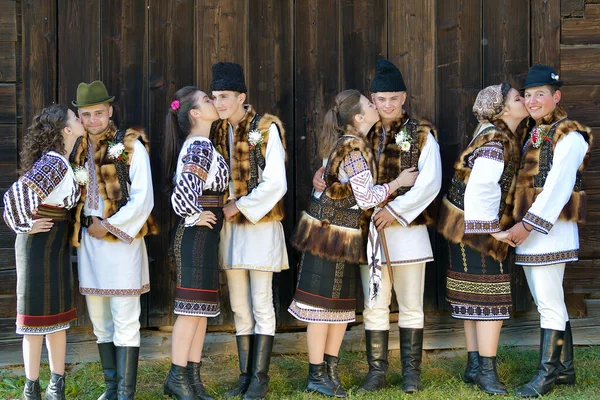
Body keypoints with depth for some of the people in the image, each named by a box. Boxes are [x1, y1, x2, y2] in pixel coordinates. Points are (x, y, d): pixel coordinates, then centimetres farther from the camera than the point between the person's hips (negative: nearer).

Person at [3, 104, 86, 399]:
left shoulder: (63, 160, 7)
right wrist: (26, 225, -15)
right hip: (40, 242, -9)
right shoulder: (54, 163, -21)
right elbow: (16, 194, -29)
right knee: (38, 313, -1)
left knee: (57, 314, 12)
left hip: (56, 245, 9)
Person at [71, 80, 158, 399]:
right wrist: (87, 226, -2)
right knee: (100, 321, 12)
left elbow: (143, 200, -9)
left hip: (122, 240, -5)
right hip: (88, 241, 6)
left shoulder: (131, 146, -4)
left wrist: (109, 226, -10)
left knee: (125, 321, -3)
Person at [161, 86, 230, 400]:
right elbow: (182, 193, -30)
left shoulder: (198, 145, 12)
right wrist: (194, 218, -15)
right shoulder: (199, 148, -17)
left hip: (205, 236, 9)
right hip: (197, 234, -9)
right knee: (192, 307, -4)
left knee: (202, 307, 11)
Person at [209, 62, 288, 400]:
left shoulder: (266, 128, -9)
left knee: (261, 305, -1)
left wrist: (240, 205, -14)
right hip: (230, 228, 6)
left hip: (261, 226, -6)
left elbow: (276, 183, -15)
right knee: (240, 308, 10)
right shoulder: (218, 131, 9)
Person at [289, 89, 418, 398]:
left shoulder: (342, 142, 9)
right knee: (323, 302, -2)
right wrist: (399, 182, -7)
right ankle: (317, 375, 5)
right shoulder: (355, 149, -18)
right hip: (331, 232, -9)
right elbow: (367, 198, -17)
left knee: (342, 302, 12)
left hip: (339, 232, 9)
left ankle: (329, 370, 20)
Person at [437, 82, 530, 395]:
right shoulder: (496, 143, -19)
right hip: (478, 229, -10)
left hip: (471, 230, 10)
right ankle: (487, 370, 2)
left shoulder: (502, 136, 11)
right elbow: (479, 189, -24)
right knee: (491, 298, -5)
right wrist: (493, 229, -18)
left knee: (475, 299, 13)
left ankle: (474, 366, 20)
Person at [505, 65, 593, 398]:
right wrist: (521, 225, 5)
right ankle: (565, 369, 23)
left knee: (550, 304, -3)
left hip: (550, 230, -9)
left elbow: (557, 186, -17)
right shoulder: (534, 134, 16)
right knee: (549, 303, 14)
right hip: (529, 230, 9)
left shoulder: (569, 136, -9)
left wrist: (529, 223, -20)